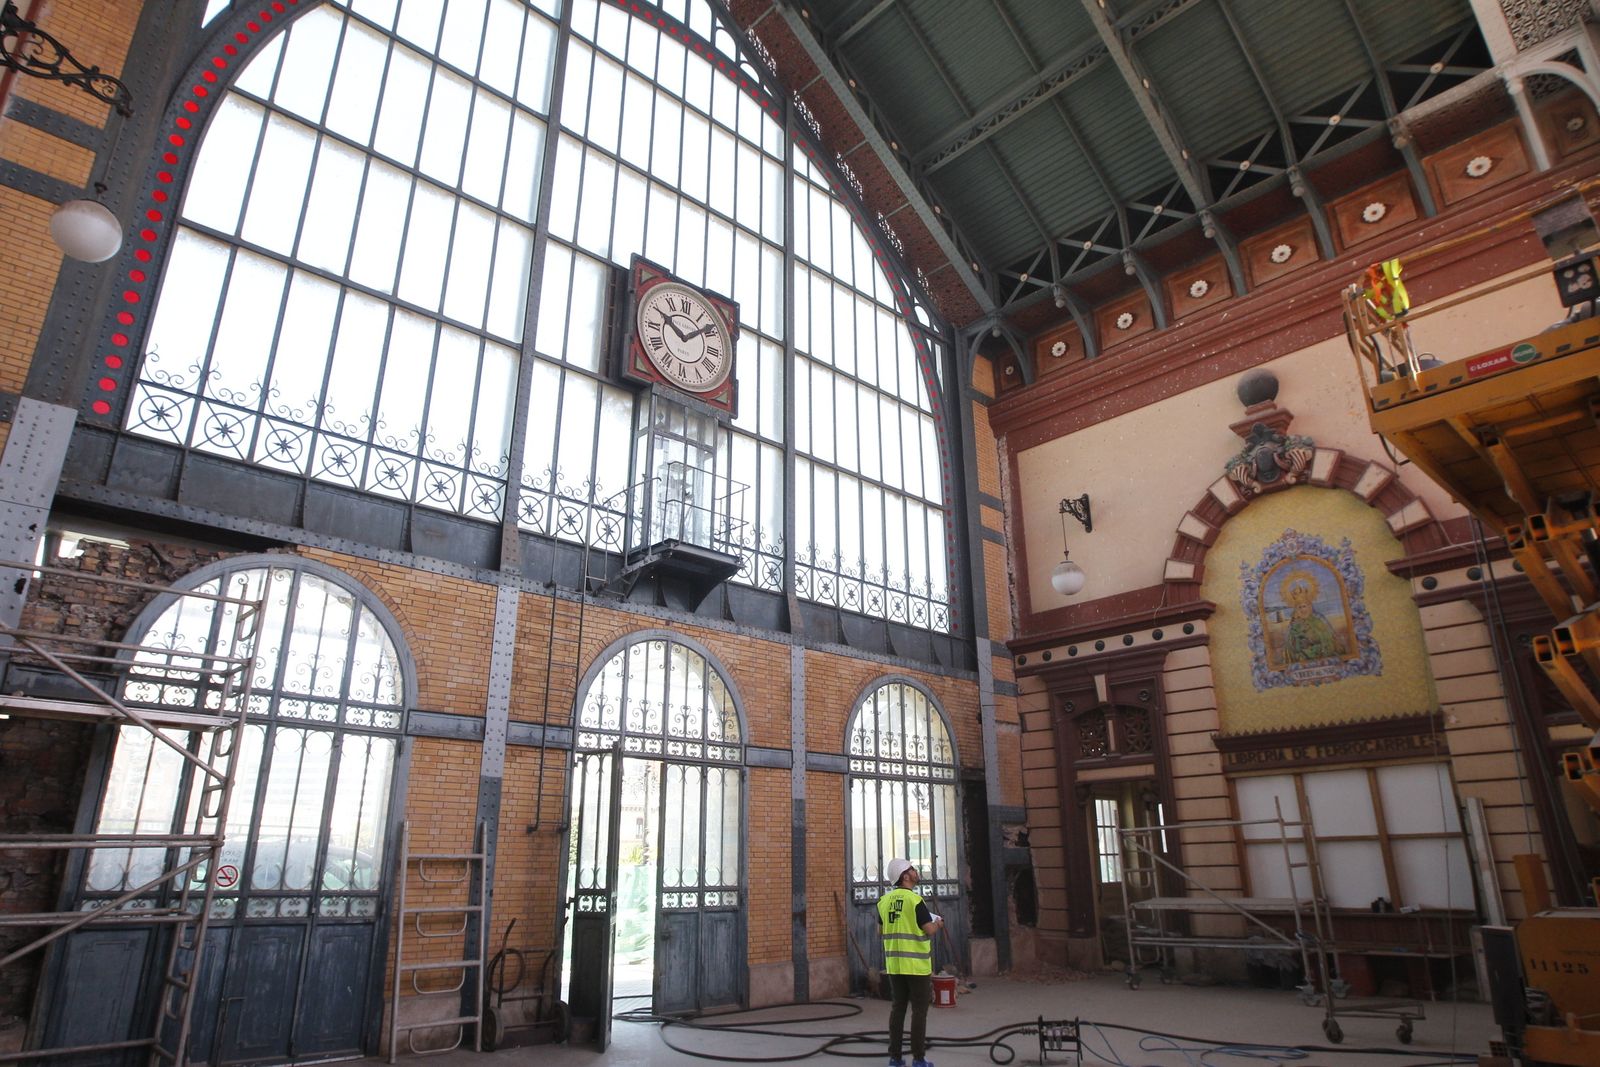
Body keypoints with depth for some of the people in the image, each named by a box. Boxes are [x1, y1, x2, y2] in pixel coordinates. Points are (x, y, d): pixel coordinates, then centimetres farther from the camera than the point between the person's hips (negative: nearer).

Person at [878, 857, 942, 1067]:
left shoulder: (884, 901, 4)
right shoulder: (915, 900, -16)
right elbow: (930, 930, -15)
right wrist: (938, 923, 6)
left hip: (894, 963, 6)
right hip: (916, 964, -6)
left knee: (898, 1008, 13)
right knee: (919, 1011, 4)